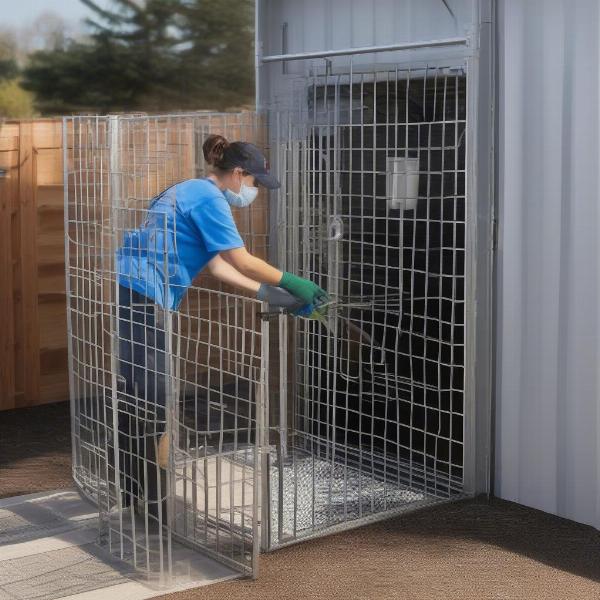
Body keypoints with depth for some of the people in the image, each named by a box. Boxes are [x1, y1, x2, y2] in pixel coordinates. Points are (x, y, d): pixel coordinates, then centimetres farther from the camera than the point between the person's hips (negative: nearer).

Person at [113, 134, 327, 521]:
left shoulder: (193, 192, 22)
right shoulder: (208, 198, -9)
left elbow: (218, 265, 19)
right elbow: (241, 261, -13)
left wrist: (266, 294, 15)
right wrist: (291, 282, -2)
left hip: (128, 290, 10)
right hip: (143, 295, -10)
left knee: (135, 393, 17)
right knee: (156, 399, -4)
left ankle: (131, 490, 27)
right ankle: (159, 499, 4)